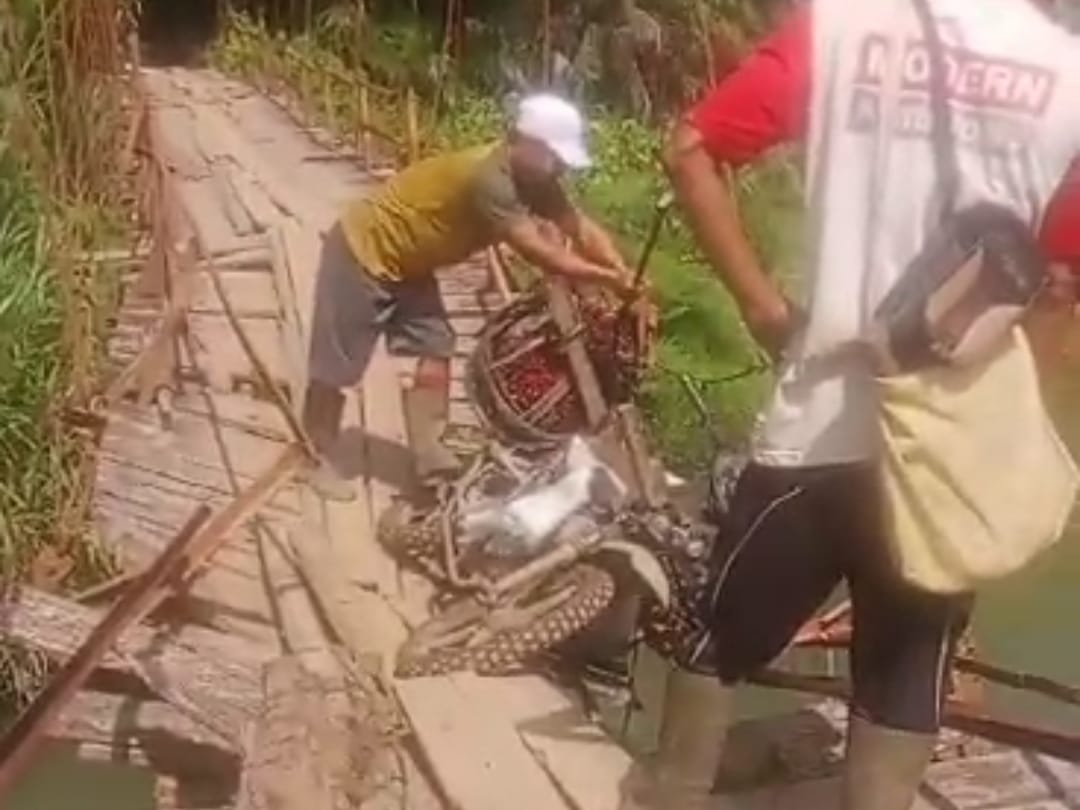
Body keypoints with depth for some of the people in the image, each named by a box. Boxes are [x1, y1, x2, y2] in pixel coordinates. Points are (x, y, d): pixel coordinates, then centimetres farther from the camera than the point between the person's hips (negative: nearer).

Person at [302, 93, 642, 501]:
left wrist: (625, 278, -22)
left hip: (406, 261, 9)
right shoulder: (488, 178, -34)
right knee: (336, 365, 4)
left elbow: (583, 229, -8)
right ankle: (318, 460, 19)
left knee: (435, 353, 4)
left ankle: (429, 457, 11)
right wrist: (610, 280, -30)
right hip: (363, 252, -9)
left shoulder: (530, 178, -6)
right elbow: (542, 255, -35)